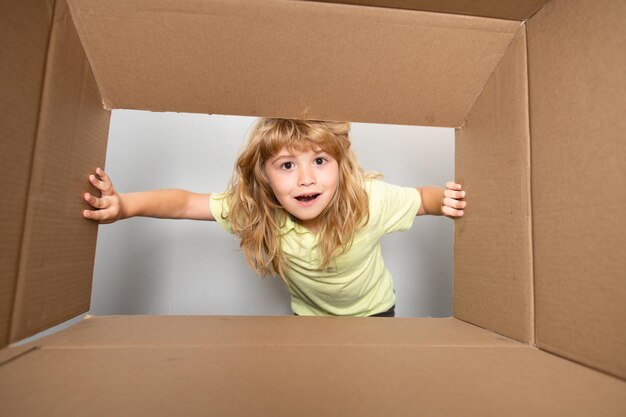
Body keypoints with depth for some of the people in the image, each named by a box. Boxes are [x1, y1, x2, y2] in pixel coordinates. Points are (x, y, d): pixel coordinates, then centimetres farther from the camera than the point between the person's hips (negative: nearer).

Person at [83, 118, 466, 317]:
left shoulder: (371, 199, -34)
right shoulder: (254, 207, -29)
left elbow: (421, 198, -17)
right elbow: (185, 203, -25)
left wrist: (446, 201, -36)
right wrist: (125, 205, -39)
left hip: (373, 310, 0)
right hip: (309, 312, 1)